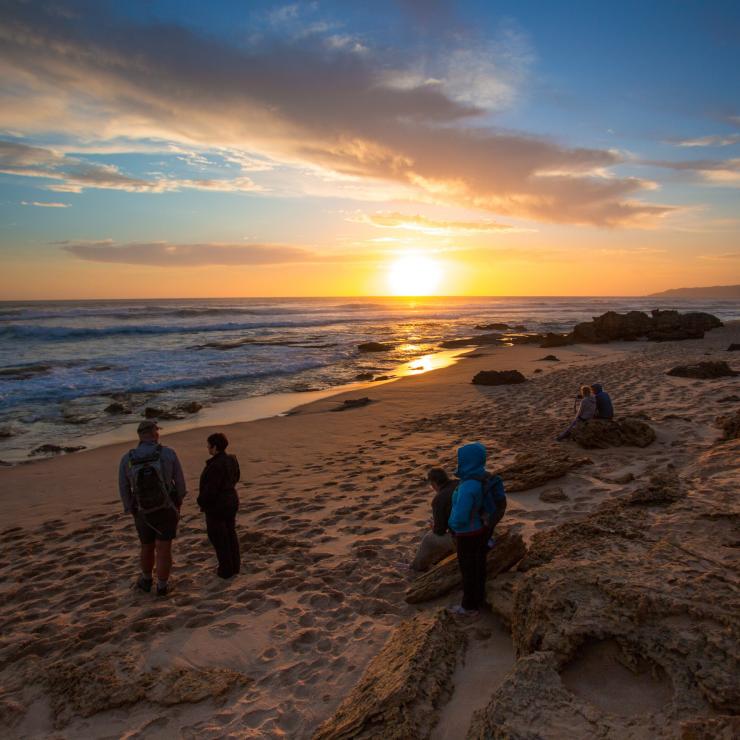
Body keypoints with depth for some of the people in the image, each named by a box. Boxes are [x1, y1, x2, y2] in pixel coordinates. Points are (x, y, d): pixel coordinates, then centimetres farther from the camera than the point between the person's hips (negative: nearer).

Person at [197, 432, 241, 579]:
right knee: (231, 534, 19)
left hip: (216, 506, -9)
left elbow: (210, 489, -24)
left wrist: (201, 502, -8)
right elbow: (236, 477, 16)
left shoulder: (216, 465, -28)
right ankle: (235, 566, 29)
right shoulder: (232, 460, 0)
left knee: (218, 539, 6)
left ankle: (226, 570, 15)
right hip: (231, 502, 9)